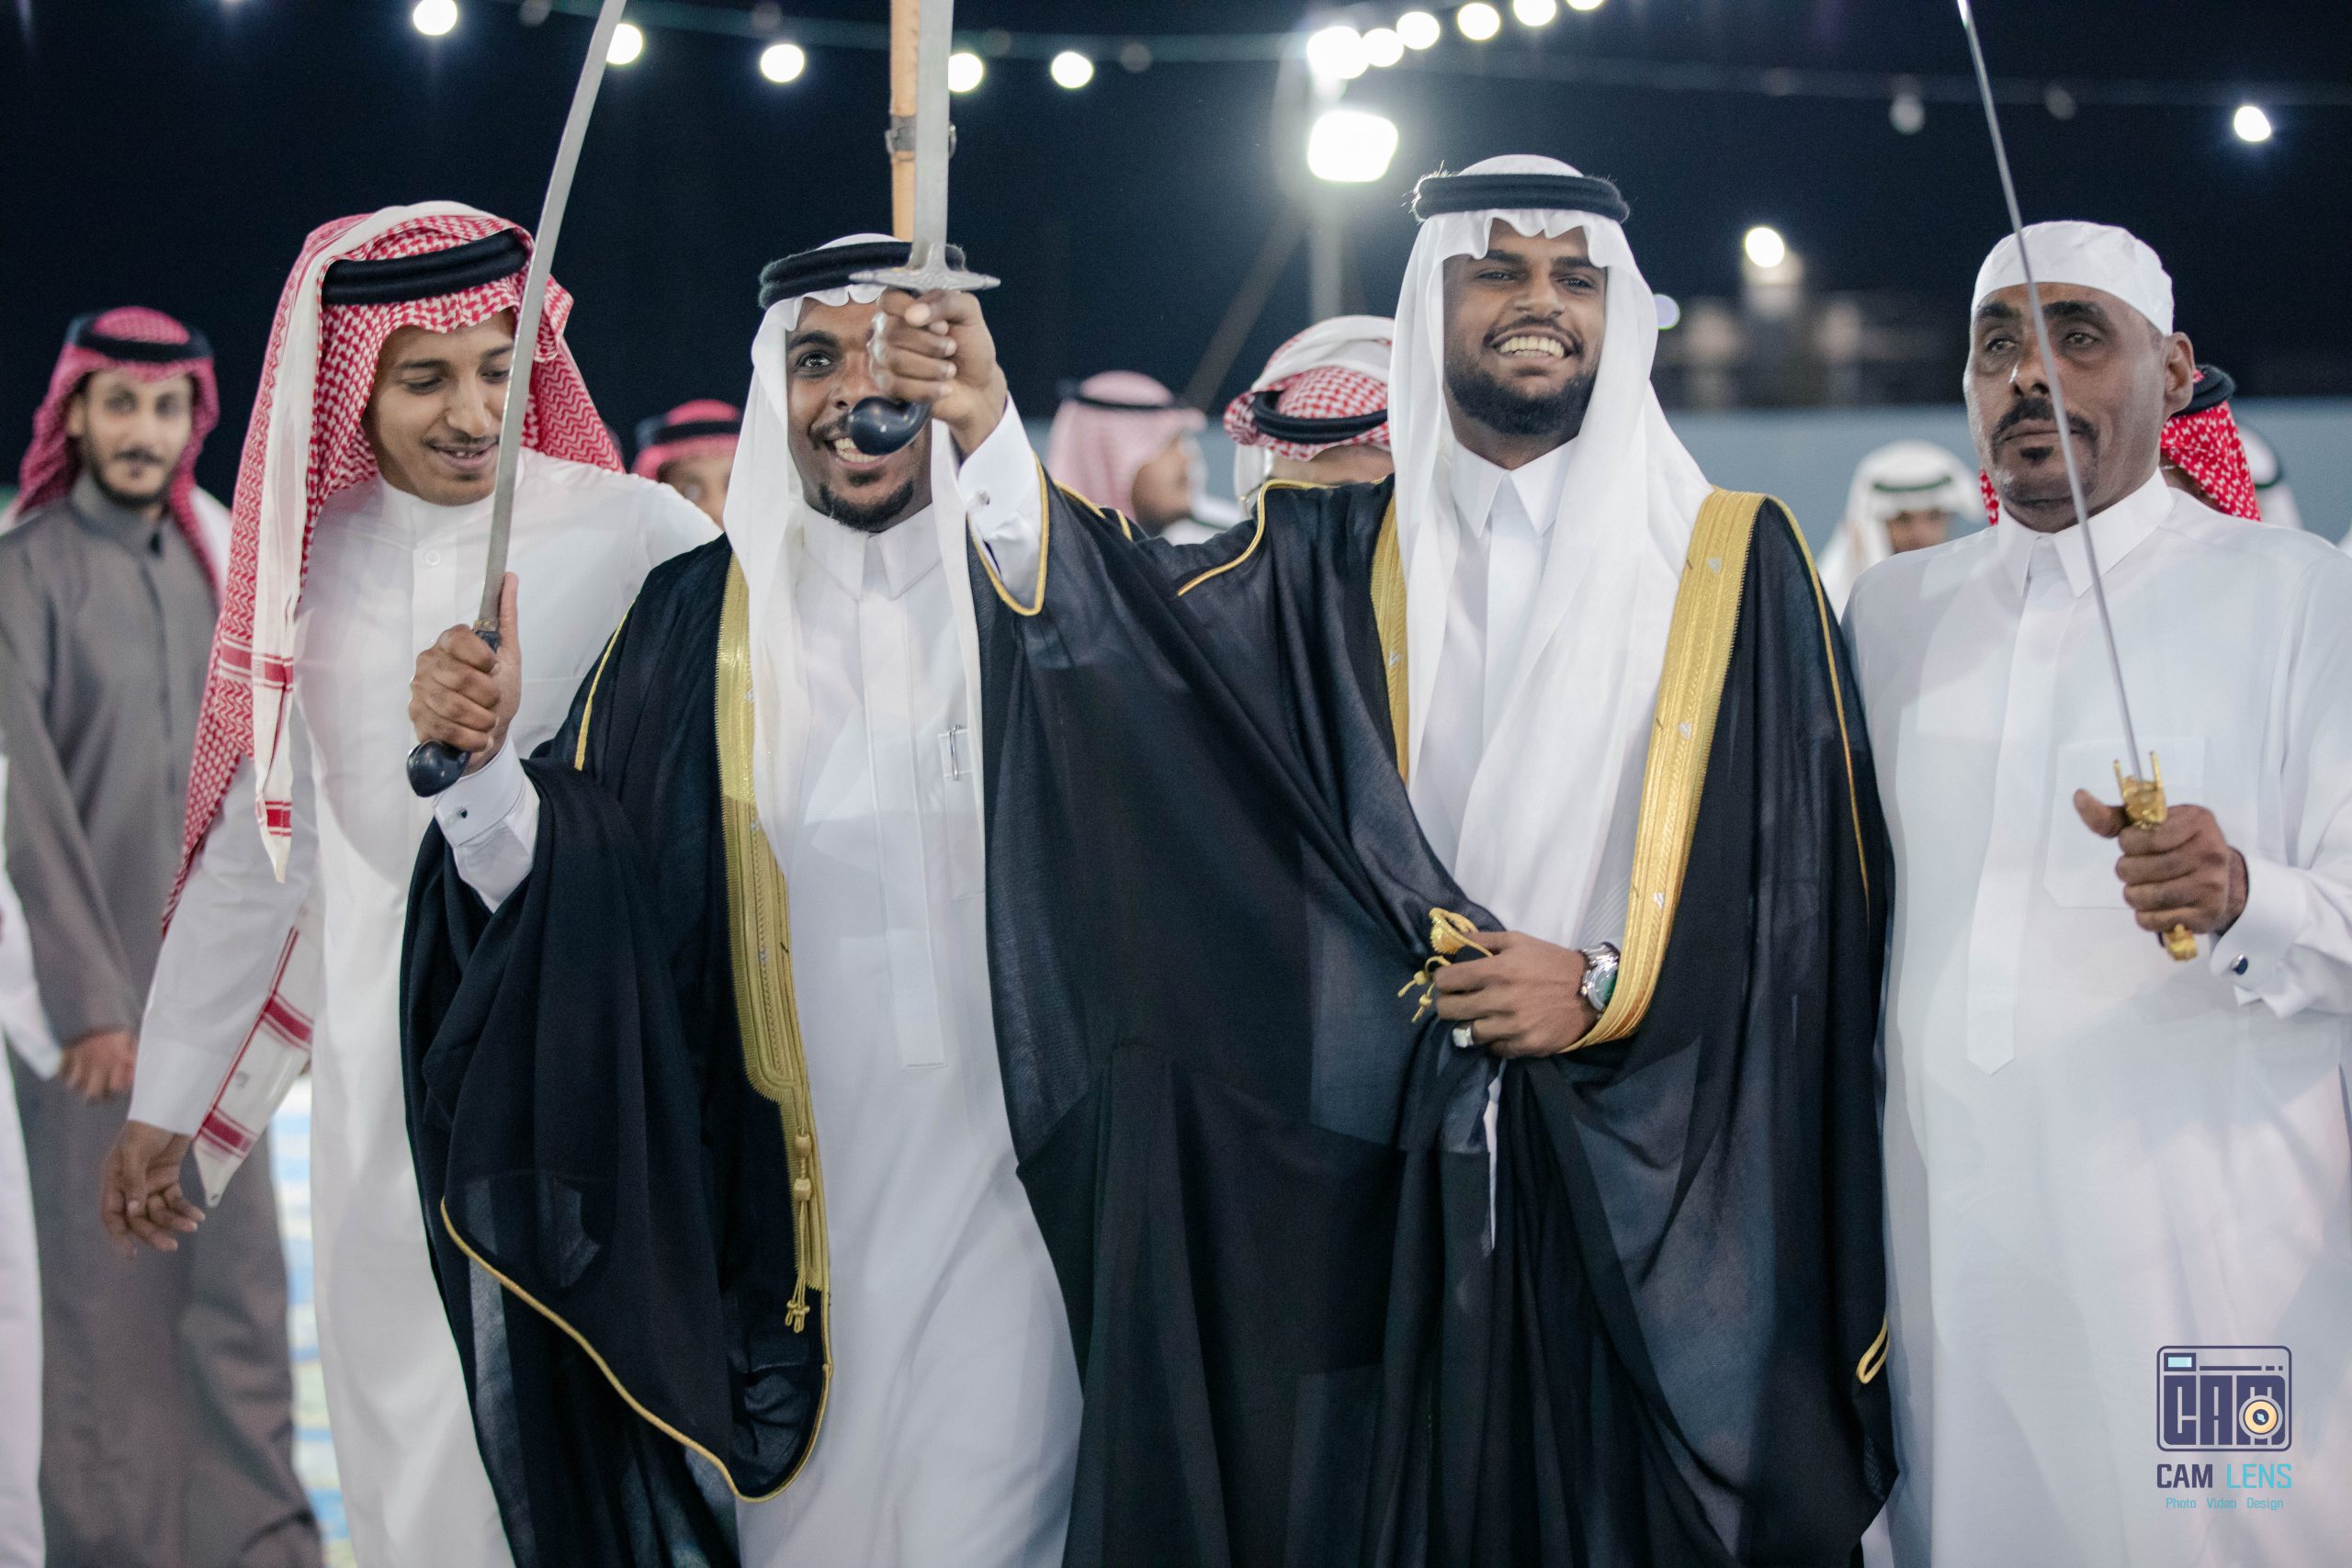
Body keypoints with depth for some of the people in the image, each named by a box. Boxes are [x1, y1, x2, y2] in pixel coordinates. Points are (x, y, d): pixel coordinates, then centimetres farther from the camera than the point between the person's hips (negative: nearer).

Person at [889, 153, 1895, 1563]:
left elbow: (1809, 880, 1)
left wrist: (1609, 988, -11)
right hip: (1378, 1174, 1)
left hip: (1644, 1187, -1)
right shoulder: (1337, 557, 10)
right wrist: (984, 427, -20)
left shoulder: (1734, 560, 5)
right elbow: (1126, 620, -7)